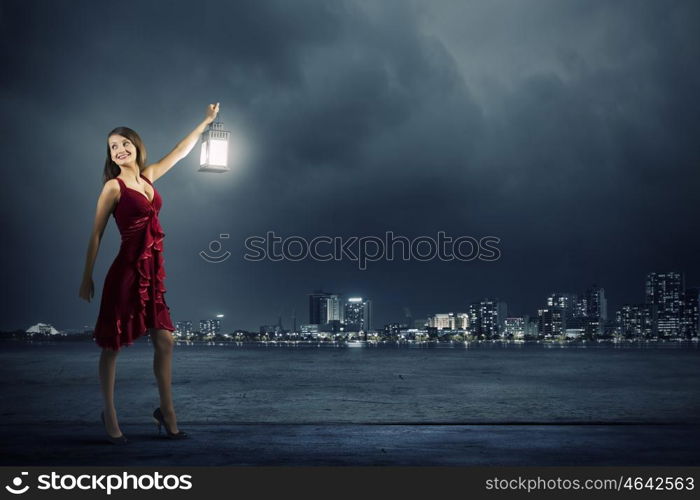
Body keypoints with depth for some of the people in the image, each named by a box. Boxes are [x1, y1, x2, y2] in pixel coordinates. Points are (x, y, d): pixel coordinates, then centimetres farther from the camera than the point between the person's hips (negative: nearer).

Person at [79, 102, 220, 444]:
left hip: (153, 271, 6)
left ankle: (167, 412, 16)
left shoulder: (148, 176, 13)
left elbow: (180, 152, 25)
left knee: (164, 340, 4)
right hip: (126, 271, -6)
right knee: (112, 345, 4)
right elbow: (96, 234, -3)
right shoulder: (113, 186, -4)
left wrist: (205, 122, 32)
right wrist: (87, 277, -4)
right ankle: (109, 415, 16)